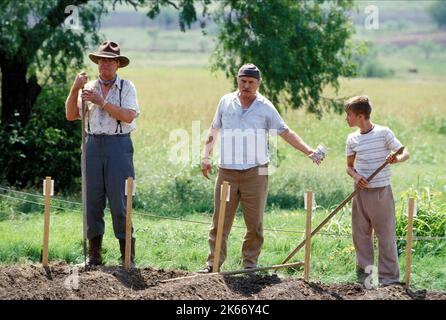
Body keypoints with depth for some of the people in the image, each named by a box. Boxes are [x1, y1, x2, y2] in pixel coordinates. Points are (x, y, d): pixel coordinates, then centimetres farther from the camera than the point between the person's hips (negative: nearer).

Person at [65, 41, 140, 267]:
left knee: (119, 201, -6)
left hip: (118, 145, -3)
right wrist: (75, 89, -10)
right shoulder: (88, 88, 12)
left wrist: (101, 102, -16)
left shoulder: (126, 87, 3)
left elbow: (128, 116, -12)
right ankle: (94, 254, 9)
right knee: (92, 200, 3)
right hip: (93, 145, 4)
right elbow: (71, 115, 3)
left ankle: (127, 256, -2)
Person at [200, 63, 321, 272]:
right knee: (220, 221, 0)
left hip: (255, 174, -1)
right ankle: (214, 263, 3)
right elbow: (214, 130, 18)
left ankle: (250, 263, 13)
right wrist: (206, 156, 9)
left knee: (255, 223, 3)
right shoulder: (226, 102, 7)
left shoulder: (265, 108, 1)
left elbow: (286, 132, 2)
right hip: (227, 172, 1)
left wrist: (307, 151, -10)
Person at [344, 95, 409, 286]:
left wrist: (396, 159, -30)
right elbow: (349, 166, 12)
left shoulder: (383, 133, -8)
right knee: (360, 233, 6)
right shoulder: (352, 139, 5)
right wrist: (356, 177, -10)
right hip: (360, 191, 5)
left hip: (381, 191, -5)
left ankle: (389, 275, 5)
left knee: (386, 234, -2)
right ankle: (364, 271, 16)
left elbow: (405, 153, -7)